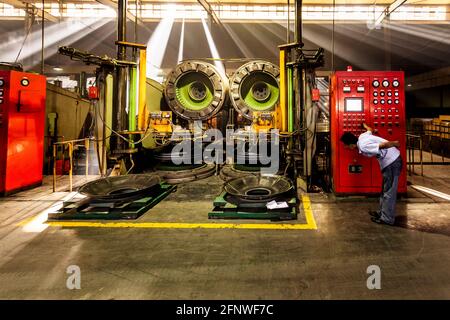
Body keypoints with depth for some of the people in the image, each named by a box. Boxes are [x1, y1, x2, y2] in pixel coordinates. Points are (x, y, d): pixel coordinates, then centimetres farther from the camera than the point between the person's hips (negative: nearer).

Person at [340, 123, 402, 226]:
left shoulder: (363, 147, -25)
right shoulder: (362, 136, 1)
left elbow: (384, 144, -30)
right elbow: (369, 130, 24)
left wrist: (395, 144, -11)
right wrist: (365, 125, 46)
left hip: (392, 162, -10)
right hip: (389, 162, 10)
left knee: (389, 191, -3)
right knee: (385, 189, 19)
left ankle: (387, 218, 6)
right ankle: (382, 212, 30)